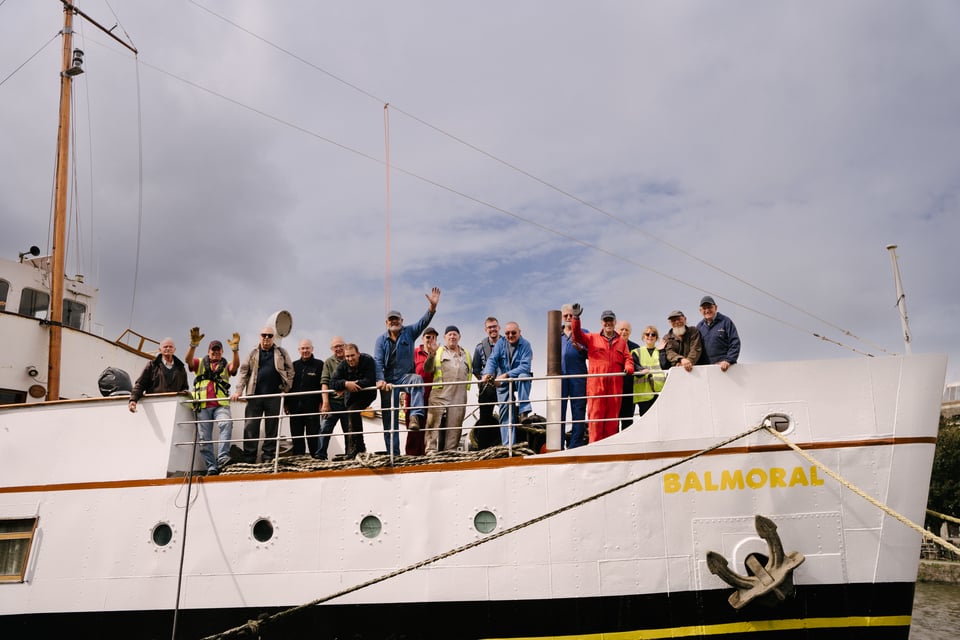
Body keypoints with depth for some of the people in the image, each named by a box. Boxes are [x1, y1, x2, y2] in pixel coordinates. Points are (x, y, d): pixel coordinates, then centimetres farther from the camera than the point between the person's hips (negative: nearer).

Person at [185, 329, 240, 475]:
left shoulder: (226, 366, 19)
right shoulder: (200, 363, 20)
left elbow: (236, 365, -4)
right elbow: (188, 360, -1)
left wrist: (235, 349, -21)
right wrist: (193, 345, -20)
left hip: (221, 404, -1)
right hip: (203, 406, 1)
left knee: (226, 424, -28)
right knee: (204, 438, -2)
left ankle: (222, 457, -35)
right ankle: (211, 467, 0)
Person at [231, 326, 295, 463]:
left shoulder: (281, 352, 10)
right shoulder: (253, 353, 12)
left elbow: (290, 370, 10)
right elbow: (244, 372, 8)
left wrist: (286, 388, 0)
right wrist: (238, 390, -1)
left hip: (274, 396, -1)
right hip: (254, 395, 1)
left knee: (272, 427, 2)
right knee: (250, 426, -1)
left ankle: (268, 456, 9)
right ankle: (248, 458, 3)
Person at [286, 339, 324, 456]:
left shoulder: (319, 365, 1)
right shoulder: (294, 365, 13)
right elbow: (287, 385, 15)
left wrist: (322, 402, -10)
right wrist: (286, 403, 10)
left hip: (312, 407, -4)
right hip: (295, 407, 4)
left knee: (313, 436, -1)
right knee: (296, 436, 7)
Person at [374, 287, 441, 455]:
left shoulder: (409, 332, 4)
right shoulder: (381, 340, 5)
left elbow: (424, 321, -10)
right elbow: (378, 361, -6)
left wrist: (433, 306, -28)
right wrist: (380, 380, -22)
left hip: (406, 376, -1)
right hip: (389, 382, 1)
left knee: (417, 379, -37)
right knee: (389, 417, 0)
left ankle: (416, 416, -43)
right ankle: (392, 452, 5)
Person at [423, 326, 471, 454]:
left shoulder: (466, 354, 23)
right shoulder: (438, 352, 12)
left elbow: (470, 370, 28)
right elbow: (428, 369, 0)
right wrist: (431, 356, -16)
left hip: (459, 394, 4)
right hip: (440, 393, -3)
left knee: (455, 423, 1)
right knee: (435, 421, -9)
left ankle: (450, 450, 5)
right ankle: (431, 450, -10)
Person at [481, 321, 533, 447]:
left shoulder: (525, 345, -9)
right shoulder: (500, 344, 2)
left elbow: (525, 366, -21)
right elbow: (492, 359, -11)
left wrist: (506, 375, -30)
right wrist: (488, 373, -32)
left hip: (521, 380, -3)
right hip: (503, 384, 3)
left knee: (522, 376, -36)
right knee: (505, 413, -2)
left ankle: (523, 412, -35)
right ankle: (508, 445, 2)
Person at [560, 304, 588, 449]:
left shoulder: (583, 333, 9)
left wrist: (580, 348, -15)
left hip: (578, 377, -2)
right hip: (559, 376, 2)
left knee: (578, 411, -1)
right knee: (558, 411, 0)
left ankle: (575, 446, 3)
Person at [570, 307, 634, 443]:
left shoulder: (621, 342, 19)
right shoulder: (592, 338, 13)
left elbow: (627, 358, 13)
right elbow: (577, 335, 0)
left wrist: (628, 367, -10)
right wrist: (576, 318, -14)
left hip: (615, 384, 3)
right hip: (596, 383, -2)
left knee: (613, 416, 4)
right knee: (595, 415, -7)